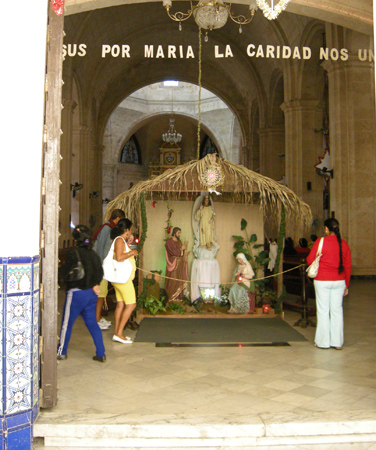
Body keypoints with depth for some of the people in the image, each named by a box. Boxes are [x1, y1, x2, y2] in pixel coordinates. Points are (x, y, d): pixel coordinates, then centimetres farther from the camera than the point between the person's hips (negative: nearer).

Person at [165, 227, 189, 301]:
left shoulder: (179, 241, 14)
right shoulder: (169, 242, -10)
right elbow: (172, 252, -20)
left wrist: (184, 253, 1)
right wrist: (181, 248, -13)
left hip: (180, 263, 7)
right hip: (173, 264, -7)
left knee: (180, 280, 7)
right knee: (173, 281, -6)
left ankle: (178, 296, 12)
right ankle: (172, 297, 1)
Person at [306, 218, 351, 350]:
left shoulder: (321, 242, -10)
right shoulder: (344, 244, 3)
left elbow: (310, 260, -6)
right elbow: (348, 266, 7)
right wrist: (346, 284, 15)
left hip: (322, 281, -4)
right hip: (339, 281, 4)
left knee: (323, 311, 4)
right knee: (337, 310, 9)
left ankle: (323, 342, 10)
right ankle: (337, 342, 14)